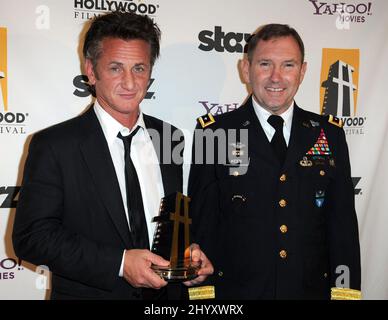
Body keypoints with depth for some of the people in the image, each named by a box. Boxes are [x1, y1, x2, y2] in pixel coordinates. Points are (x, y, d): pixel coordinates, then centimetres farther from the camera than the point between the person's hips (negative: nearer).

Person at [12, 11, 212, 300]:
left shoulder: (170, 138, -2)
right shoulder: (53, 146, -14)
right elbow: (31, 237, -17)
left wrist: (191, 251, -11)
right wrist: (119, 262, -24)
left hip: (165, 292, 4)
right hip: (88, 293, -4)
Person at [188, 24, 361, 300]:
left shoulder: (330, 134, 2)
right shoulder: (213, 133, -6)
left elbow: (343, 222, 3)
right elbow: (202, 224, -6)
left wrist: (345, 292, -3)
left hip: (312, 289, 3)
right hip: (235, 290, -2)